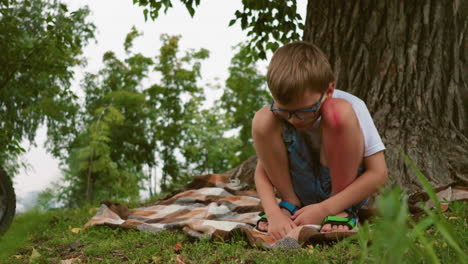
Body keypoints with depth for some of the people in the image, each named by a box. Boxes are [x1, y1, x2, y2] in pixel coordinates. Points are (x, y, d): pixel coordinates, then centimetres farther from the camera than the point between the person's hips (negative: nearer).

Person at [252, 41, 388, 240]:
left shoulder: (351, 107, -23)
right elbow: (262, 170, -10)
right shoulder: (277, 114, -15)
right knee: (261, 119, -22)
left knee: (340, 112, -31)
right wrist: (274, 213, -30)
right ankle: (290, 203, -7)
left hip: (345, 188, -3)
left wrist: (325, 209, -30)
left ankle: (344, 212, -18)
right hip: (301, 190, 3)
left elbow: (378, 173, -23)